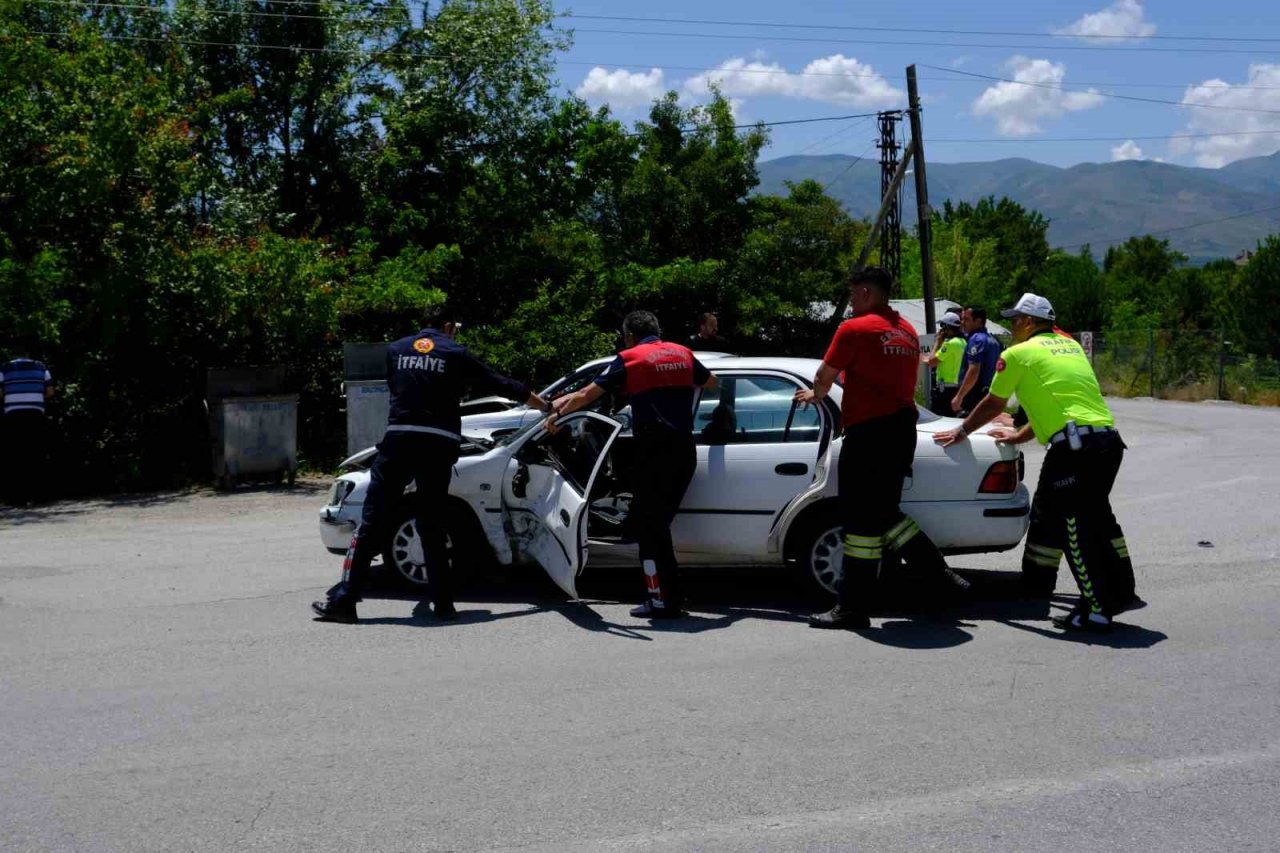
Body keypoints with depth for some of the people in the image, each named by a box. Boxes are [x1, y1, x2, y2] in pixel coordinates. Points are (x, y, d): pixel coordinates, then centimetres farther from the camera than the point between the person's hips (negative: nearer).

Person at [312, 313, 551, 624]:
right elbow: (501, 384, 13)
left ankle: (343, 601, 0)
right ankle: (443, 602, 10)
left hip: (398, 439, 1)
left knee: (372, 521, 2)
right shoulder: (456, 353, 9)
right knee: (431, 525, 11)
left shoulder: (395, 350, 16)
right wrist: (546, 406, 24)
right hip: (438, 444, -1)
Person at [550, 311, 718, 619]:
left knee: (647, 525, 1)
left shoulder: (630, 358, -1)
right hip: (685, 451, 6)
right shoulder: (683, 354, 14)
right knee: (656, 523, 16)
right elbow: (712, 382, 32)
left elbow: (587, 395, -1)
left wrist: (557, 412, 14)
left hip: (655, 450, -6)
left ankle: (664, 600, -2)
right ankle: (670, 593, 19)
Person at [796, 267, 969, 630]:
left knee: (861, 519, -4)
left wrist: (815, 395, 18)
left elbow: (824, 376, -6)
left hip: (868, 433, -8)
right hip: (903, 428, 8)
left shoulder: (855, 329, -9)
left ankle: (853, 607, 0)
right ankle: (939, 573, 19)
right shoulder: (907, 332, 15)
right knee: (885, 512, 19)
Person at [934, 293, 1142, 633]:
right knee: (1097, 518, 19)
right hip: (1109, 440, 8)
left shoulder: (1018, 354, 5)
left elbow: (993, 404, 14)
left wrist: (960, 432, 30)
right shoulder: (1071, 346, 25)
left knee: (1078, 530, -3)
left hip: (1074, 447, -8)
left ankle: (1097, 611, -3)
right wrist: (1020, 436, 42)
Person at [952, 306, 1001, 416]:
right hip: (989, 393, 10)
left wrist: (959, 396, -23)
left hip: (974, 395, -10)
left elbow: (973, 371, -23)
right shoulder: (993, 340, 17)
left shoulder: (976, 339, -14)